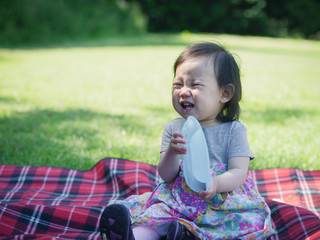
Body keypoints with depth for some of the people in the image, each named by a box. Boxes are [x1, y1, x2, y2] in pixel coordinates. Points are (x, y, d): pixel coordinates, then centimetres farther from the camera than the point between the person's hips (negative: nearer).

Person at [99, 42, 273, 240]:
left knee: (250, 221, -30)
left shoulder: (233, 130, -1)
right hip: (177, 199, 1)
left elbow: (239, 172, -11)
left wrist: (216, 183, -34)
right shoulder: (173, 129, 6)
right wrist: (171, 152, -23)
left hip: (223, 200, -1)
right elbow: (166, 175, 0)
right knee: (153, 217, -27)